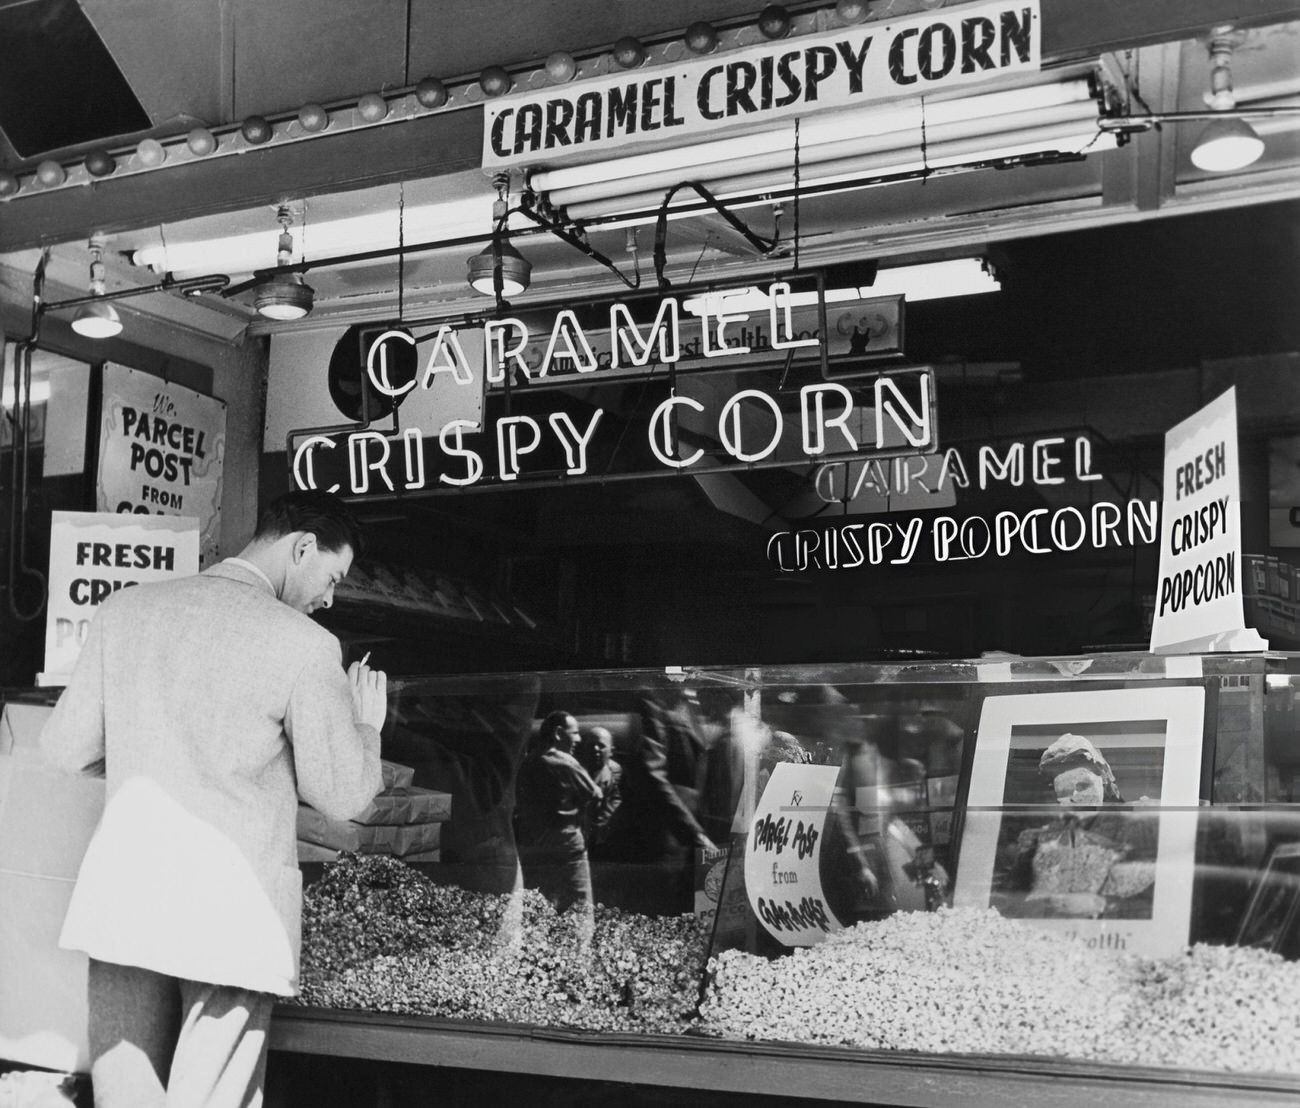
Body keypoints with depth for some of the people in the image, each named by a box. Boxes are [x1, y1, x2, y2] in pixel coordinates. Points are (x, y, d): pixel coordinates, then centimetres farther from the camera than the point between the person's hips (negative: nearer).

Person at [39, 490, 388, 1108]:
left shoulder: (123, 610, 4)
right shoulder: (304, 645, -10)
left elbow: (65, 749, 9)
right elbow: (343, 796, -2)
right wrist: (366, 723, 16)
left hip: (118, 902, 5)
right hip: (230, 917, -4)